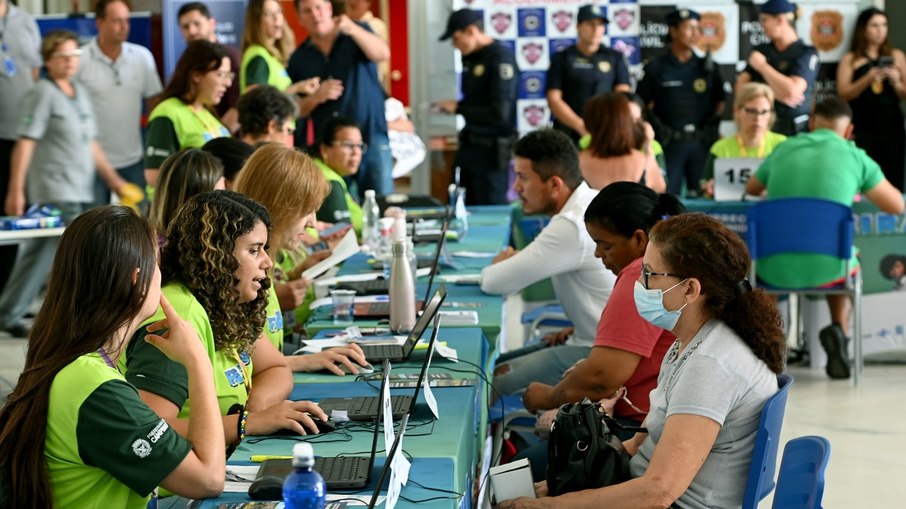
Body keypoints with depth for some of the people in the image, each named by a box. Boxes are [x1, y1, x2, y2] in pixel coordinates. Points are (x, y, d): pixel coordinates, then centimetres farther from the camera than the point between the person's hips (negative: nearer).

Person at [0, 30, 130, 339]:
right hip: (55, 191, -8)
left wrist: (113, 179, 18)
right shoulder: (42, 94, -7)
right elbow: (25, 143, -12)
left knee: (38, 255, 11)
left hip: (82, 191, 8)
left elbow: (90, 144, 22)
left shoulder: (80, 93, 17)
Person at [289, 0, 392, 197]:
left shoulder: (357, 35, 6)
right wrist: (316, 97, -10)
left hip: (371, 136, -2)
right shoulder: (299, 59, 10)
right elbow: (296, 110, 10)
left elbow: (382, 54, -15)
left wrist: (352, 29, -30)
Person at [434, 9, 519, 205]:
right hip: (470, 145, 8)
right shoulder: (470, 58, 9)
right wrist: (450, 106, -1)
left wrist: (458, 108, -14)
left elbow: (500, 113, -22)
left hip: (492, 150, -8)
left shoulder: (501, 58, -16)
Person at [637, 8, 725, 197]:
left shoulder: (707, 67, 12)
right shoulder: (656, 68, 5)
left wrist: (712, 128, 3)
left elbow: (720, 102, 15)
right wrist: (658, 129, -5)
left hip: (702, 143, 2)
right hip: (670, 143, -2)